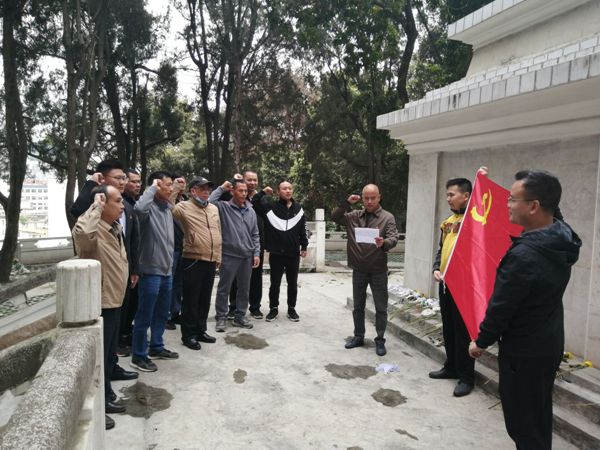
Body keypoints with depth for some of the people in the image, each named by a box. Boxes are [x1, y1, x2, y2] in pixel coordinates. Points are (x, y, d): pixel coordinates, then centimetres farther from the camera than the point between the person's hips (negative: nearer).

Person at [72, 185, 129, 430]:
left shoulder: (114, 227, 9)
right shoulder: (94, 229, -21)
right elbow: (82, 233, -48)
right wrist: (96, 207, -33)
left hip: (113, 302, 10)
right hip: (99, 305, -10)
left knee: (109, 355, 21)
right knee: (97, 357, 4)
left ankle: (105, 397, 38)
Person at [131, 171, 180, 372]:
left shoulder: (168, 208, 11)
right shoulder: (149, 208, -14)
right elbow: (139, 208, -41)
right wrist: (152, 188, -25)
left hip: (166, 270, 9)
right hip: (151, 271, -8)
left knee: (161, 314, 19)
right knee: (145, 316, 3)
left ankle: (156, 348, 34)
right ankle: (138, 356, 16)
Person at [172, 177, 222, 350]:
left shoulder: (214, 209, 12)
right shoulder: (183, 207, -6)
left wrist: (218, 256, 16)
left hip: (211, 262, 6)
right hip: (193, 261, -6)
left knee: (205, 299, 16)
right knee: (191, 300, 4)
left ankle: (200, 330, 30)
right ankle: (188, 334, 17)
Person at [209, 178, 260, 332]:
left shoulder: (251, 211, 8)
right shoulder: (223, 207, -5)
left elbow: (255, 235, 12)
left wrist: (256, 253, 4)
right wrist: (221, 188, -15)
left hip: (247, 256, 5)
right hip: (229, 255, -5)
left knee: (244, 288, 13)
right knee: (224, 288, 5)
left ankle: (240, 316, 26)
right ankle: (221, 318, 18)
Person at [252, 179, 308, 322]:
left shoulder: (298, 209, 6)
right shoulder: (270, 207, -1)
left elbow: (303, 229, 11)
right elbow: (252, 205, -5)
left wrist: (304, 246, 10)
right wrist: (262, 193, -12)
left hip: (293, 253, 2)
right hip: (276, 253, -2)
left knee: (292, 283, 12)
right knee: (275, 283, 9)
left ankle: (291, 309, 26)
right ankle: (274, 308, 23)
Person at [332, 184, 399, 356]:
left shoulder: (387, 217, -5)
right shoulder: (354, 215, 5)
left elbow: (394, 238, -15)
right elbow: (335, 217, 4)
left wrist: (384, 243, -38)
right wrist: (347, 203, -9)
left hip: (378, 271, -3)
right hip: (358, 270, 3)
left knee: (381, 308, 6)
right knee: (358, 305, 15)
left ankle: (380, 340, 21)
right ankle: (358, 336, 31)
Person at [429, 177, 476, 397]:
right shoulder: (447, 222, 12)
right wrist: (436, 268, 5)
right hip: (445, 283, 8)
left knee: (462, 331, 1)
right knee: (448, 329, 17)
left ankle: (466, 377, 13)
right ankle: (451, 367, 31)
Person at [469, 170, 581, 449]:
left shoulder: (524, 255, -30)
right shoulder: (560, 241, -3)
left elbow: (502, 307, -21)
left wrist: (482, 341, -7)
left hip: (524, 351, -9)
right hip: (548, 343, 9)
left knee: (522, 421, 8)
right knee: (539, 415, 23)